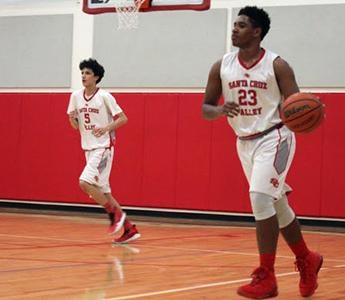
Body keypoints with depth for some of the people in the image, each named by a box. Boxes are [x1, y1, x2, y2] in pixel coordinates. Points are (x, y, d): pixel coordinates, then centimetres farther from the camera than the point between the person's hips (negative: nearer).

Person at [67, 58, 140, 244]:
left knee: (85, 182, -22)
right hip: (88, 149, 7)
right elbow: (76, 126, 14)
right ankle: (129, 229, 15)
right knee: (102, 193, 7)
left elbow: (123, 118, -7)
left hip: (103, 148, -7)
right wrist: (72, 119, -8)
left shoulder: (104, 97, -10)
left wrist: (107, 128, -22)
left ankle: (114, 213, -6)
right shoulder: (76, 97, 7)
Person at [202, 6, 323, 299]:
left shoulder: (276, 65, -11)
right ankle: (307, 260, 34)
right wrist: (221, 110, -18)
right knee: (277, 207, 13)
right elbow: (206, 109, 5)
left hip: (273, 138, -5)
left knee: (260, 198, -21)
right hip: (245, 142, 6)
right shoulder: (222, 67, 1)